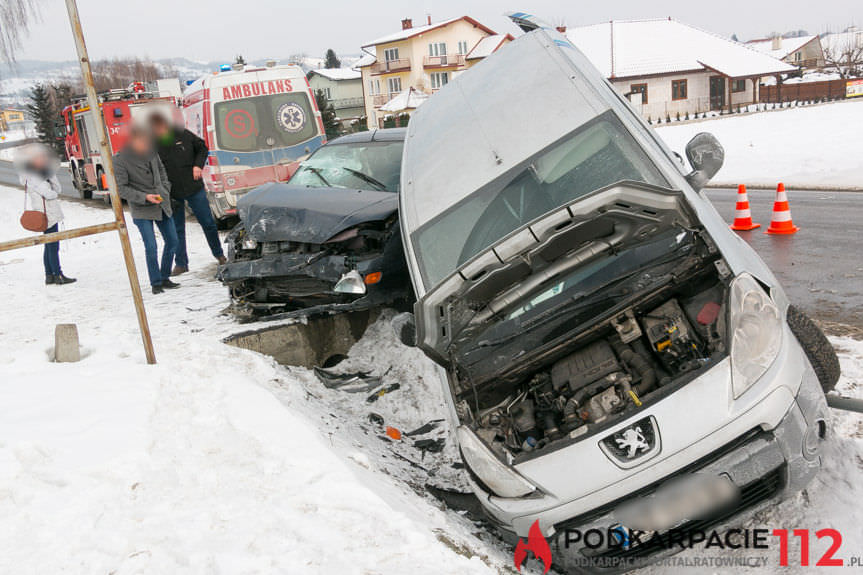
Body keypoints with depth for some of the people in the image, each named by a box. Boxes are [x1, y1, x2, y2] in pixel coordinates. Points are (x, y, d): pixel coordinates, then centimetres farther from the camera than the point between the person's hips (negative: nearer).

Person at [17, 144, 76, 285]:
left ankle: (49, 275, 17)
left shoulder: (41, 174, 16)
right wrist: (55, 195, 1)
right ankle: (58, 275, -5)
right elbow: (47, 193, -22)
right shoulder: (32, 176, -13)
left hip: (51, 214, 10)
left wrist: (51, 172, 3)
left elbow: (57, 189, 12)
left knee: (50, 246, 12)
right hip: (46, 215, -10)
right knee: (53, 246, -8)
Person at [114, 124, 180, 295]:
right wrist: (145, 197, -21)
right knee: (151, 248, -10)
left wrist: (165, 190, 6)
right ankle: (155, 283, 7)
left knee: (172, 242, 9)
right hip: (142, 211, -6)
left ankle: (165, 278, 23)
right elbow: (121, 188, -13)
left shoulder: (151, 152, 3)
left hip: (162, 204, 6)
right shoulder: (120, 160, -13)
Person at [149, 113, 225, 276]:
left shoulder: (182, 134, -5)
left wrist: (198, 165, -6)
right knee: (177, 230, 7)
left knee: (208, 223, 7)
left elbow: (202, 147, 10)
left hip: (194, 189, 1)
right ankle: (181, 264, 18)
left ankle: (219, 254, 25)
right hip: (172, 194, 0)